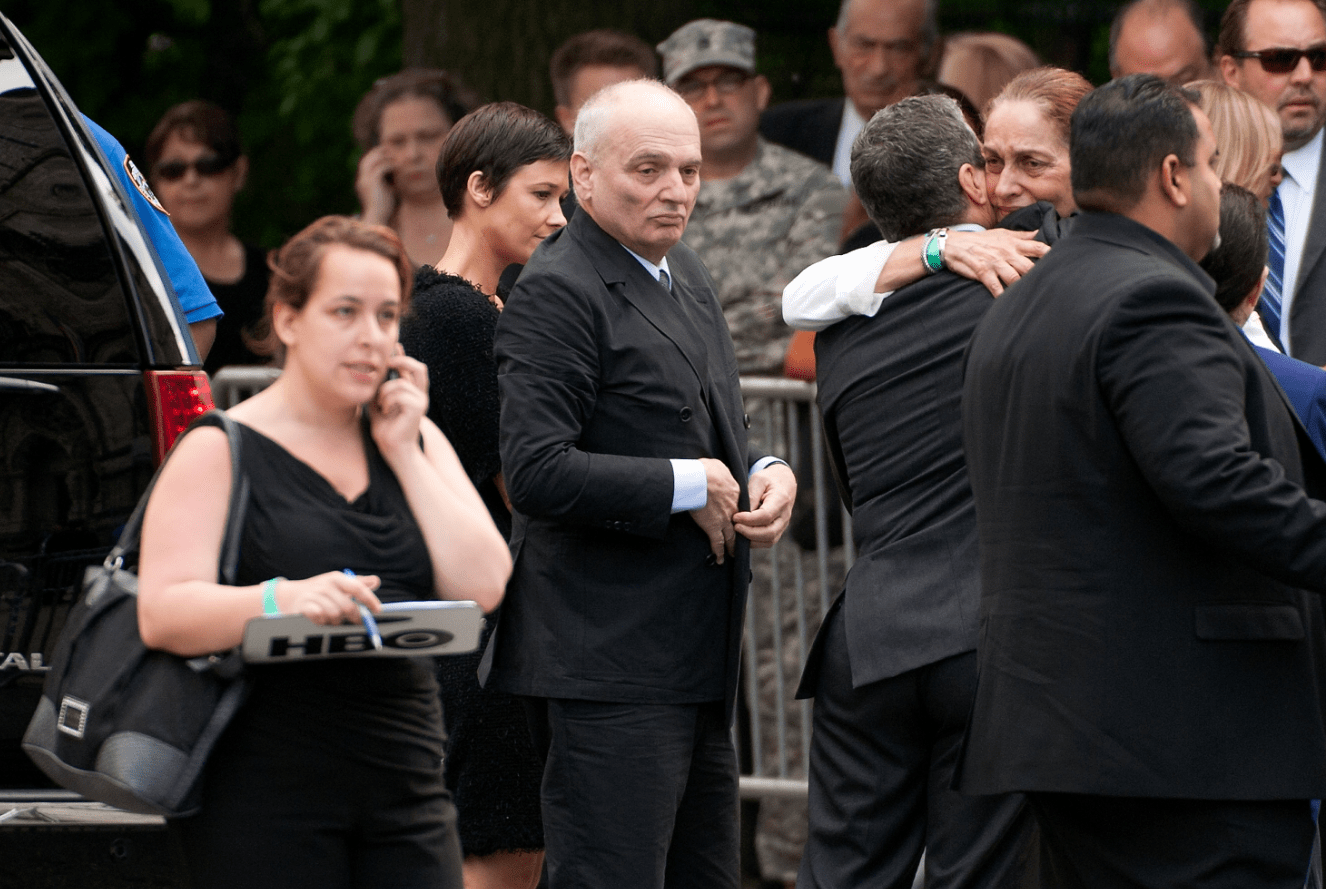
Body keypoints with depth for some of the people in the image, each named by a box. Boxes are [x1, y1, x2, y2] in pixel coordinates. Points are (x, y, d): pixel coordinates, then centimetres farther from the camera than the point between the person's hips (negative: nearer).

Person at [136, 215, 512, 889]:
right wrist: (279, 600, -31)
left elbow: (482, 587, 5)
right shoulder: (220, 453, 0)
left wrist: (403, 454, 1)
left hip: (404, 789, 5)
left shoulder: (415, 439, 16)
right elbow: (161, 614, -13)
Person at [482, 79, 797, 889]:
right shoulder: (557, 291, -13)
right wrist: (688, 487, -17)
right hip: (610, 663, -10)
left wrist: (767, 475, 5)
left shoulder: (685, 275, 16)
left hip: (695, 659, 10)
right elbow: (537, 473, -23)